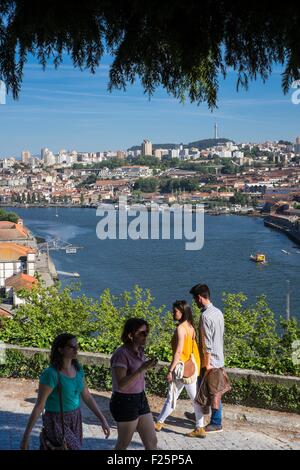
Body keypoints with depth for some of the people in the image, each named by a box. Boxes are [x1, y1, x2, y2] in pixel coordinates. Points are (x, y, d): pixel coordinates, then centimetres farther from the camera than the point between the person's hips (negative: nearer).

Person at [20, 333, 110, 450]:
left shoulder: (77, 369, 0)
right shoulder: (50, 374, -23)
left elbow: (87, 397, 7)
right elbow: (39, 406, -20)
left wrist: (103, 420, 3)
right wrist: (25, 437, -17)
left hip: (74, 420, 7)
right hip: (56, 423, -7)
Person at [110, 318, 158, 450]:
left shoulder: (139, 351, 5)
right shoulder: (121, 354, -20)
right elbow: (121, 384, -28)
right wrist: (142, 368, -31)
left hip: (140, 400, 8)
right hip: (124, 403, -8)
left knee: (152, 442, 8)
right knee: (123, 444, 9)